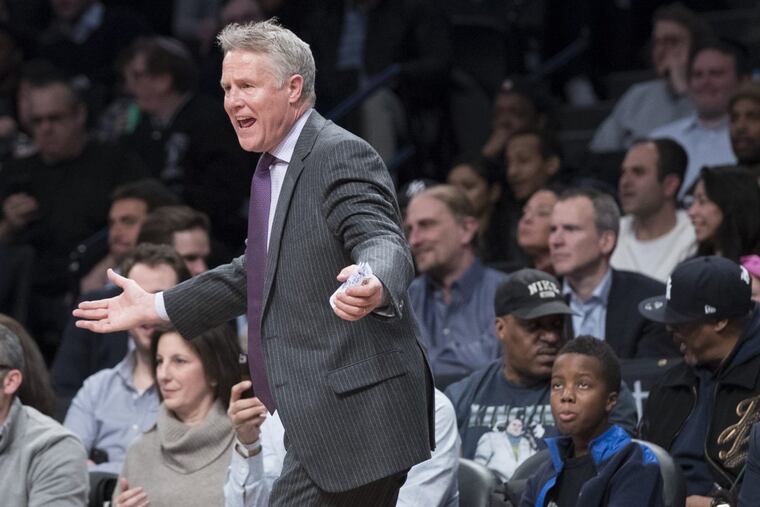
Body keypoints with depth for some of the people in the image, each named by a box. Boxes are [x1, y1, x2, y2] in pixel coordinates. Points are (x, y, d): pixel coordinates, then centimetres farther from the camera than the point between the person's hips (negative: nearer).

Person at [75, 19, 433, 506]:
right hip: (324, 414, 10)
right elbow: (258, 272, 29)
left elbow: (384, 244, -27)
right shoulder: (276, 166, 19)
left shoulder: (342, 156, -13)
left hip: (355, 414, -10)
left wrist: (374, 288, -51)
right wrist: (154, 308, 30)